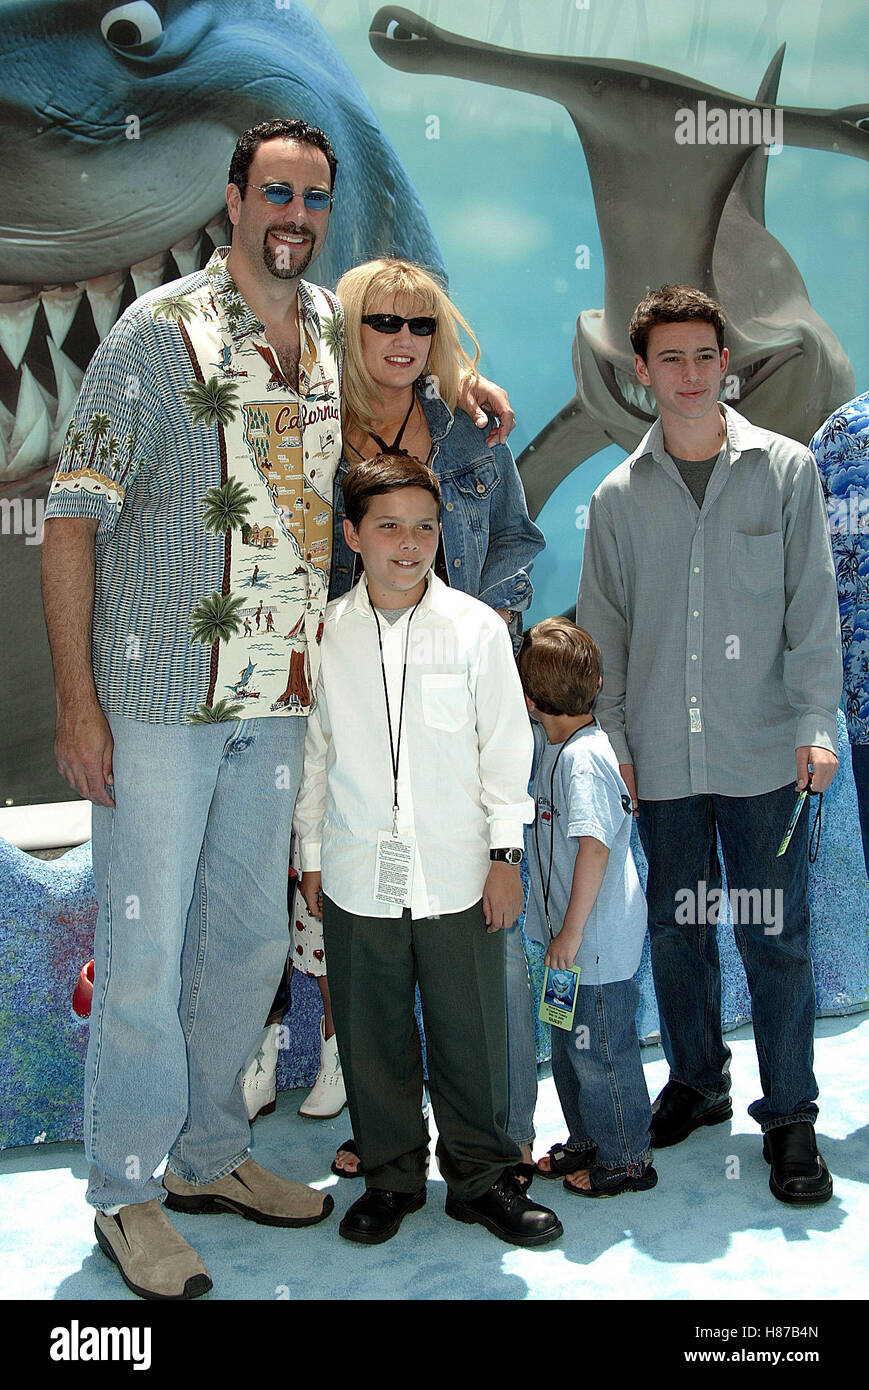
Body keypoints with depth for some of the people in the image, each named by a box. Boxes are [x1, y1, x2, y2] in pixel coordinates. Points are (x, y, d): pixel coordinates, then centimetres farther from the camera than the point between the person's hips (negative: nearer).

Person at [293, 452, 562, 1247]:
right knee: (372, 1035, 11)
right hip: (357, 876, 1)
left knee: (473, 1033, 7)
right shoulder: (325, 634, 2)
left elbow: (505, 746, 2)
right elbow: (313, 751, 9)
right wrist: (311, 857, 10)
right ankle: (391, 1175, 31)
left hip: (457, 875, -1)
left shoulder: (477, 628, -2)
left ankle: (483, 1176, 27)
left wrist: (505, 855, 0)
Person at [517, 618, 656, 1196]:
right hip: (572, 937, 10)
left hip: (598, 942, -10)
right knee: (569, 1045, 21)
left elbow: (594, 848, -29)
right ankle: (586, 1142, 38)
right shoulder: (550, 743, 5)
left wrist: (571, 932, -25)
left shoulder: (585, 759, -24)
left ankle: (627, 1159, 22)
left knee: (602, 1051, 5)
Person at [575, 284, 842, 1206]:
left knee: (774, 934, 1)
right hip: (661, 758, 2)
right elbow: (602, 627, 9)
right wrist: (609, 738, 3)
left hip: (764, 754, -2)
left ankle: (789, 1115, 16)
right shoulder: (620, 495, 7)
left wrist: (816, 724, -6)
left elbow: (813, 609, 1)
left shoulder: (785, 469, 3)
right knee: (677, 928, 12)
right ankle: (696, 1083, 31)